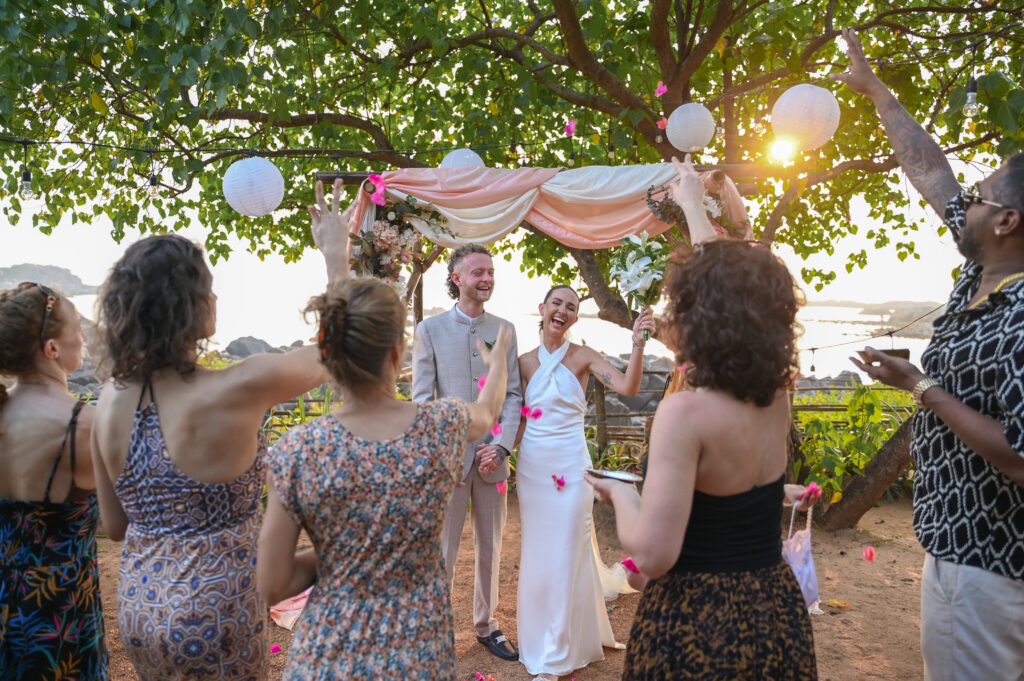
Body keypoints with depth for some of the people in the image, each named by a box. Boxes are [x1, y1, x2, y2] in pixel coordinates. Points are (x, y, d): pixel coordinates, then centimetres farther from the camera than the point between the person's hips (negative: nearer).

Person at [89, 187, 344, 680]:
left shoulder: (112, 398, -6)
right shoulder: (234, 391, -25)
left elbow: (115, 525, 4)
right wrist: (336, 258, 0)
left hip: (137, 603, 6)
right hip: (214, 609, -6)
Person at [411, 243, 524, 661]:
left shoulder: (504, 329, 7)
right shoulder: (429, 330, -1)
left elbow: (513, 394, 4)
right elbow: (422, 399, -4)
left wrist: (501, 445, -9)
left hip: (492, 458, 3)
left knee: (491, 551, 15)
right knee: (442, 554, 6)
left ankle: (486, 626, 33)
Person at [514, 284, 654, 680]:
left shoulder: (583, 357, -6)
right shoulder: (525, 362, 4)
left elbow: (628, 386, -21)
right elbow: (521, 418, 10)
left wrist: (637, 342, -34)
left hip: (570, 466, -4)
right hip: (531, 465, 4)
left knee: (564, 558, 2)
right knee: (536, 555, 15)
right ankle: (539, 638, 38)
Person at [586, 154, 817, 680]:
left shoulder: (685, 413, -25)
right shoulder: (777, 400, -5)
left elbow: (653, 554, -28)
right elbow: (735, 289, 10)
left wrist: (619, 495, -8)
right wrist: (694, 207, 22)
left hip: (695, 622, -6)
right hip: (777, 613, 6)